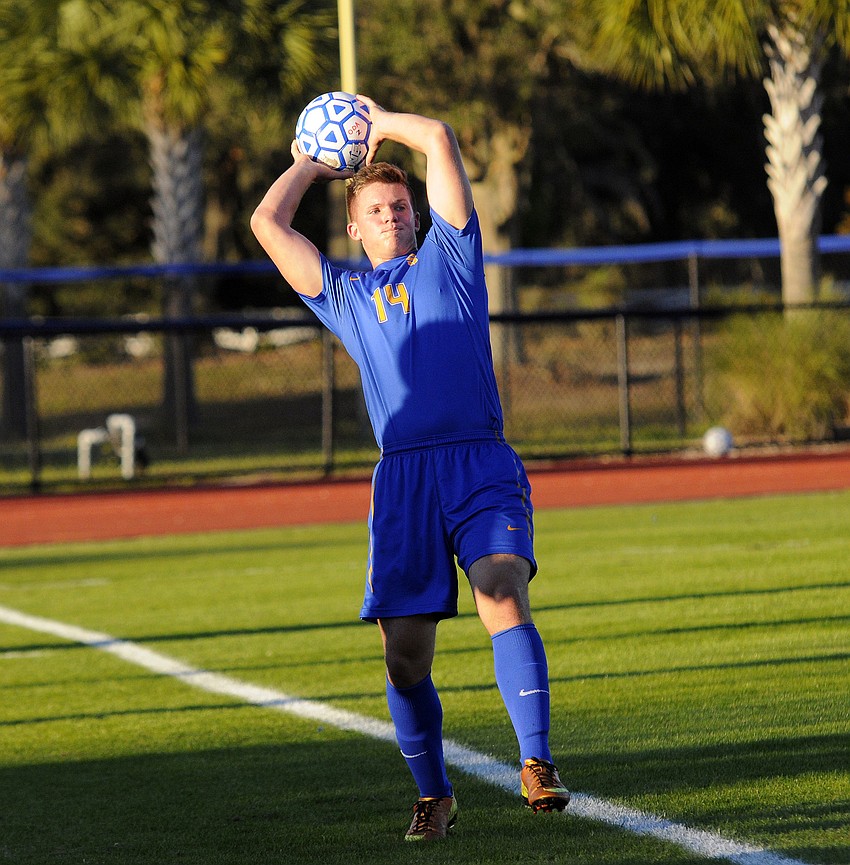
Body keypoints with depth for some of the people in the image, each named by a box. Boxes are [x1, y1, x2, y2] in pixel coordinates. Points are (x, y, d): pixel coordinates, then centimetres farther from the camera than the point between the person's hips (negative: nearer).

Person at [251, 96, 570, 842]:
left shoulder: (448, 258, 18)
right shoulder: (344, 296, 23)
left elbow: (439, 138, 13)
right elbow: (268, 224, 19)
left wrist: (378, 122, 27)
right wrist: (310, 164, 31)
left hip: (482, 467, -2)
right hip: (403, 478, 2)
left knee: (504, 597, -25)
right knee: (406, 653, -2)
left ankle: (537, 765, -26)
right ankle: (434, 796, 15)